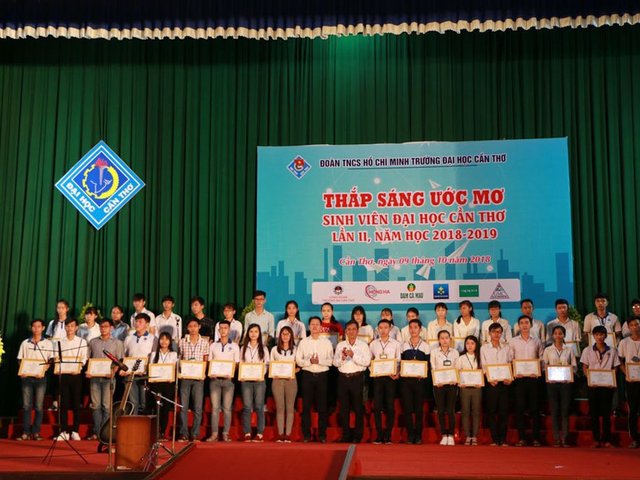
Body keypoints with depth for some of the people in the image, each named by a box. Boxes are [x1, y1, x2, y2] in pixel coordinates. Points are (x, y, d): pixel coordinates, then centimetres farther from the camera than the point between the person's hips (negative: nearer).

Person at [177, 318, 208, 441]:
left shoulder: (204, 342, 5)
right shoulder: (182, 342, 6)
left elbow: (206, 361, 6)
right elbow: (179, 359, 9)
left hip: (198, 377, 0)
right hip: (185, 377, 1)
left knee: (198, 407, -1)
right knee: (183, 406, 1)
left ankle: (195, 434, 7)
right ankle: (183, 434, 7)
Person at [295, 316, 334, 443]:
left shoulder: (327, 342, 5)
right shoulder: (303, 342, 6)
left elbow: (330, 360, -3)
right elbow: (298, 360, -1)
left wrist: (319, 361, -18)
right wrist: (309, 361, -16)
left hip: (322, 375, 0)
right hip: (307, 375, 0)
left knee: (322, 406, 2)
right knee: (306, 406, 3)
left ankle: (322, 434, 9)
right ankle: (306, 434, 10)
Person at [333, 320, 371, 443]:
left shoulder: (363, 345, 2)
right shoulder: (340, 345, 10)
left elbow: (367, 361, -11)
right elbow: (335, 363, 4)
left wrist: (353, 355, -19)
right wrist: (342, 358, -15)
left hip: (357, 378, -3)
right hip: (343, 378, 3)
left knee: (358, 408, 1)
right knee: (344, 407, 6)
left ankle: (358, 435, 10)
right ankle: (346, 435, 15)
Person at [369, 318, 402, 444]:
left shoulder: (396, 344, 5)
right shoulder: (373, 344, 10)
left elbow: (399, 361, 2)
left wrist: (397, 374, -13)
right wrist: (372, 371, -5)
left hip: (391, 377, -1)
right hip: (377, 377, 1)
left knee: (390, 407, -1)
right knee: (377, 407, -1)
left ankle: (388, 436, 6)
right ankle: (379, 435, 4)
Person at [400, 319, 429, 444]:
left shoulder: (425, 345, 5)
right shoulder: (404, 345, 10)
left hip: (419, 380, -2)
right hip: (406, 379, 2)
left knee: (419, 408, 1)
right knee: (407, 408, -1)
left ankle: (418, 435, 8)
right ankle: (410, 434, 6)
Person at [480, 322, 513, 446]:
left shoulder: (506, 348, 12)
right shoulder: (484, 348, 7)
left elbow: (510, 365, 9)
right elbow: (483, 366, 1)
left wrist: (509, 378, -8)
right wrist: (490, 379, -13)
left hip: (504, 383, 1)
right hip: (491, 383, -1)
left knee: (504, 411, -1)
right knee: (491, 411, -2)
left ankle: (503, 439, 5)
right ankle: (494, 439, 3)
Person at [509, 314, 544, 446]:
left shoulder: (537, 341, 10)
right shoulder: (513, 342, 8)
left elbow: (542, 359, 8)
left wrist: (538, 372, -7)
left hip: (533, 377, 0)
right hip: (519, 378, 0)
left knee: (535, 408, 1)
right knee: (520, 408, -1)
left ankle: (536, 438, 6)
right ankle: (521, 438, 3)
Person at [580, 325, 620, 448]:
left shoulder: (612, 351, 7)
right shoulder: (588, 351, 6)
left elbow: (614, 368, 8)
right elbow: (584, 368, 6)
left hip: (607, 385, 0)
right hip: (593, 385, 0)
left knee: (606, 413, 1)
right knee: (594, 412, 1)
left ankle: (606, 439, 6)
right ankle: (596, 439, 7)